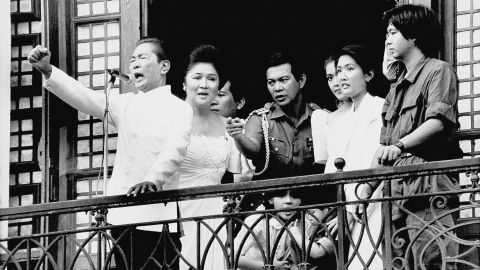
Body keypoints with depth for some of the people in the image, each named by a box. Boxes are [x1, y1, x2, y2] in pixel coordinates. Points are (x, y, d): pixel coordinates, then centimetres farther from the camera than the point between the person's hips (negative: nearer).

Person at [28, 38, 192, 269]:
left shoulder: (179, 109, 4)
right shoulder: (126, 104, 18)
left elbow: (175, 148, -14)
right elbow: (84, 97, 5)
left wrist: (153, 179, -33)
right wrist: (47, 71, -10)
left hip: (160, 218, -4)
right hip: (123, 215, 4)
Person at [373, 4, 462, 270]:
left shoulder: (438, 71, 2)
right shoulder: (397, 86, 27)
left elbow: (439, 121, -15)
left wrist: (399, 146, -27)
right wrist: (366, 189, 13)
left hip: (428, 188, -8)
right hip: (397, 189, 8)